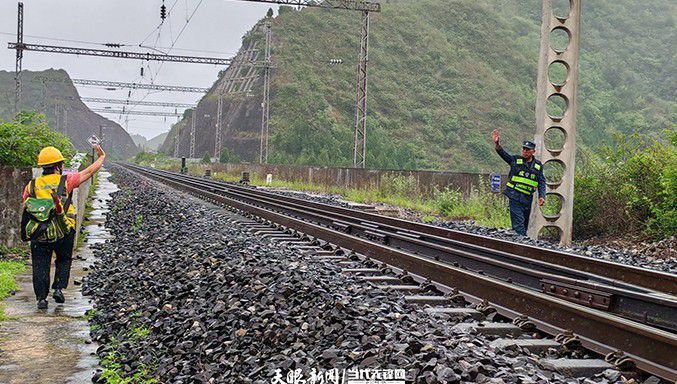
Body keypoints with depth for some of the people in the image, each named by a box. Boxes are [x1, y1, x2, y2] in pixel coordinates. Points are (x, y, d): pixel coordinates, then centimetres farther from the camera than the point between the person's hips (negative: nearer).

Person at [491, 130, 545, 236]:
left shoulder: (538, 166, 11)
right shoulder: (516, 160, 5)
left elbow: (542, 182, 9)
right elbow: (504, 154, -9)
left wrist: (541, 196, -5)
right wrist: (497, 144, -27)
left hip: (527, 198, 4)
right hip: (515, 196, -4)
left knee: (525, 224, 9)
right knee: (518, 222, -14)